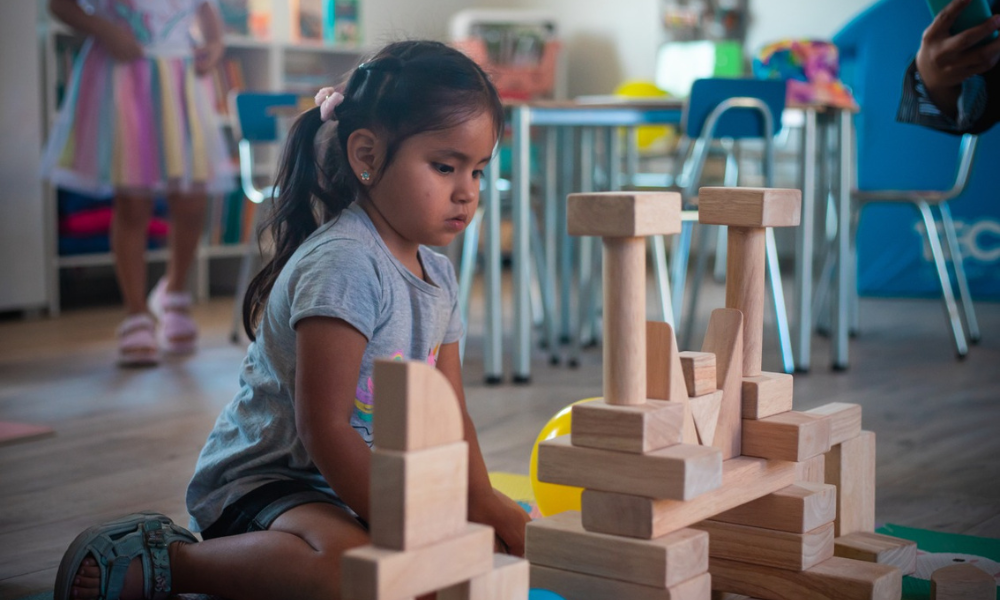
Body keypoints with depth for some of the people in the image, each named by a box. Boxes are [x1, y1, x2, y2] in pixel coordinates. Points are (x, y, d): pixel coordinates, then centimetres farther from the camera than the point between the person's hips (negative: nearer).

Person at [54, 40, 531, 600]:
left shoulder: (439, 275, 9)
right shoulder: (342, 264, -21)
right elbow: (322, 427, -25)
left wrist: (484, 506, -6)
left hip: (356, 480, 10)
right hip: (262, 478, -10)